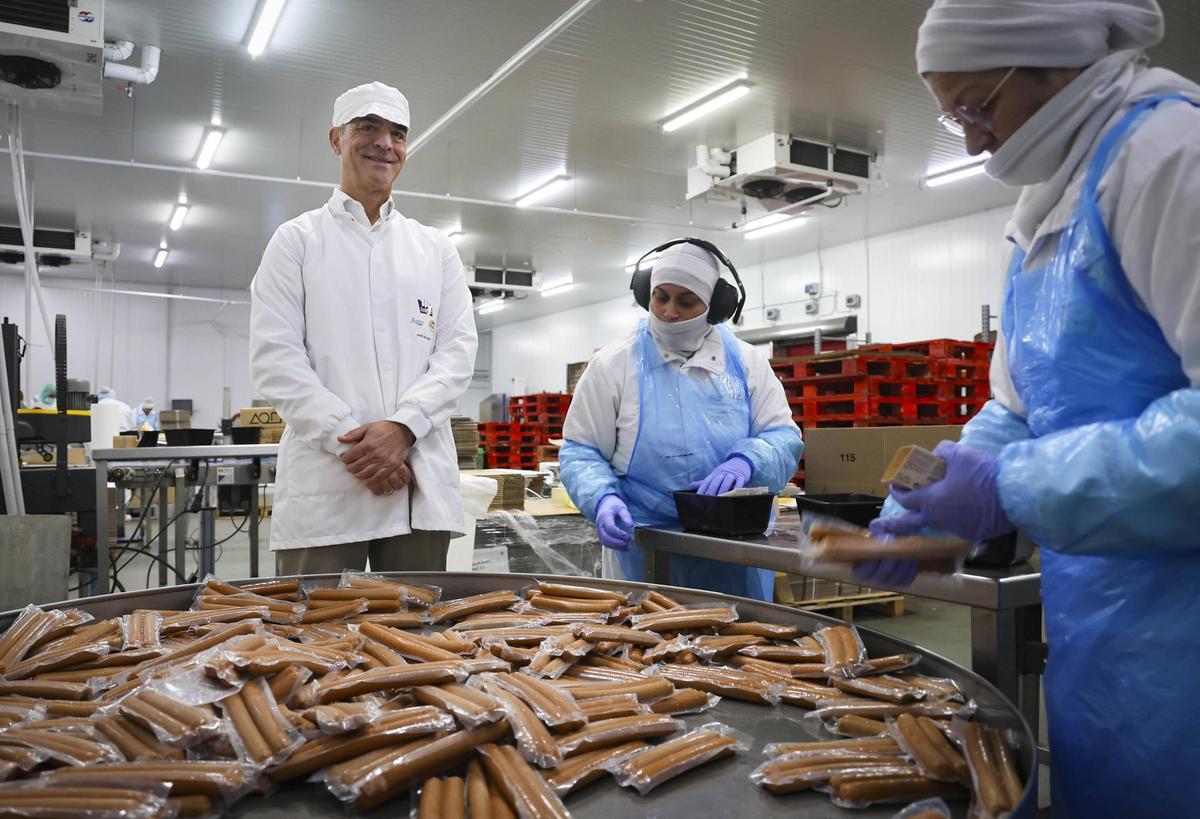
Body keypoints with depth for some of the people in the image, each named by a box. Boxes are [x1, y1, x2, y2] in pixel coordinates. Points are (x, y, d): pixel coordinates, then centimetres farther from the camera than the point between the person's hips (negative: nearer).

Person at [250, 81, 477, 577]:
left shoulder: (436, 249, 16)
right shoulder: (297, 240, 9)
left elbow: (458, 349, 6)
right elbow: (275, 358, -1)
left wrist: (401, 427, -12)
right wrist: (351, 442, -13)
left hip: (421, 487, 3)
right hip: (324, 485, -2)